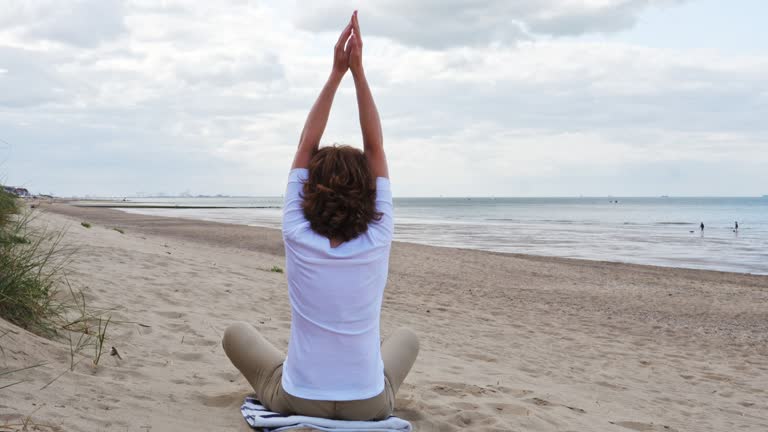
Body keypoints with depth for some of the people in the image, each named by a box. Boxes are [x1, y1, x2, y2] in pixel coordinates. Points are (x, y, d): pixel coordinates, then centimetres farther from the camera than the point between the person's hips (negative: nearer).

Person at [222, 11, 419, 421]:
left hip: (297, 400, -1)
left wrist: (336, 72, -9)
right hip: (369, 405, 1)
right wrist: (357, 69, -10)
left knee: (237, 333, 26)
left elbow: (305, 146, -9)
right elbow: (375, 148, -9)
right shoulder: (377, 242, -15)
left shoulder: (298, 239, -16)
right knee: (406, 337, 32)